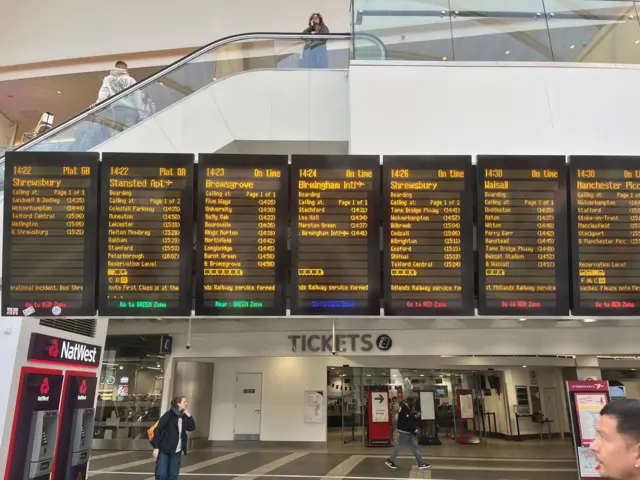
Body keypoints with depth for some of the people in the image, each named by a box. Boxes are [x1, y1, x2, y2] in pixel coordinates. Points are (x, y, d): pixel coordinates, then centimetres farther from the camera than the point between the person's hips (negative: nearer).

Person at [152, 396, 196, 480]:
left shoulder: (183, 416, 7)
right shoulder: (169, 414, -11)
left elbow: (191, 428, 3)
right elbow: (158, 430, -13)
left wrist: (188, 415, -5)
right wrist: (156, 447, -17)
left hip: (177, 451, 6)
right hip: (164, 449, -6)